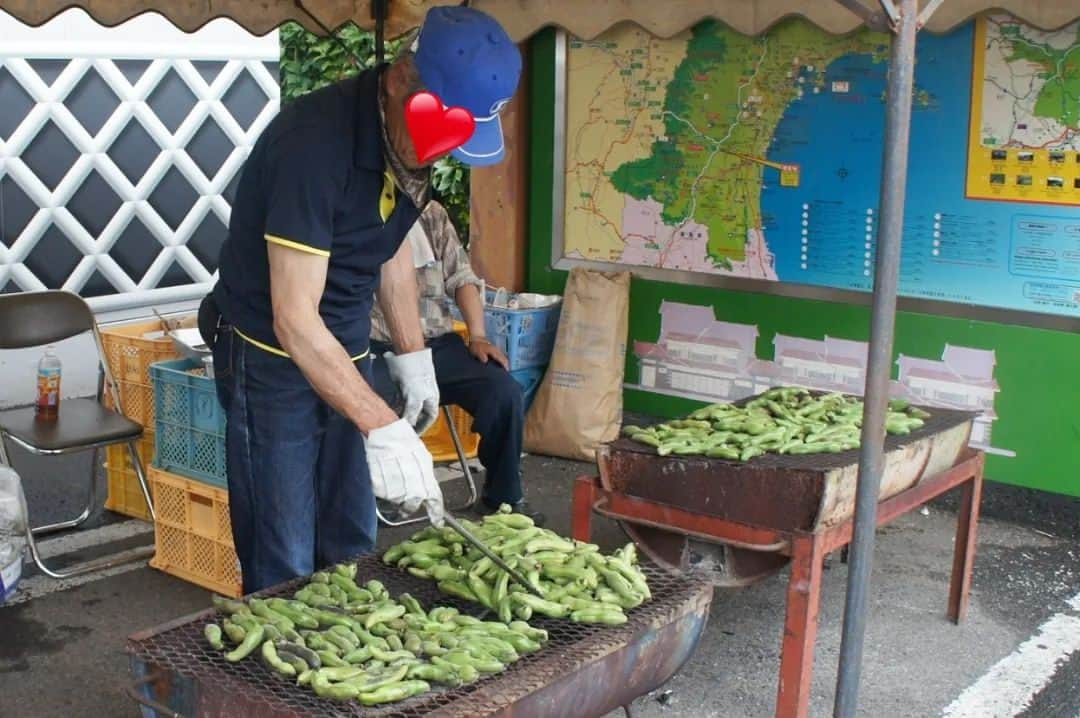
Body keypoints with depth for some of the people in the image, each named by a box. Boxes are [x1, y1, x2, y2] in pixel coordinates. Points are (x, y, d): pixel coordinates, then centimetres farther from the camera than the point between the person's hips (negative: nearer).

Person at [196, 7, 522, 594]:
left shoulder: (409, 140, -4)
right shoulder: (316, 143, -29)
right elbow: (294, 320, -30)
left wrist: (412, 355, 10)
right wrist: (381, 428, -34)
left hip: (345, 355, 7)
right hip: (272, 360, -7)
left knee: (352, 550, 14)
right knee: (287, 569, -3)